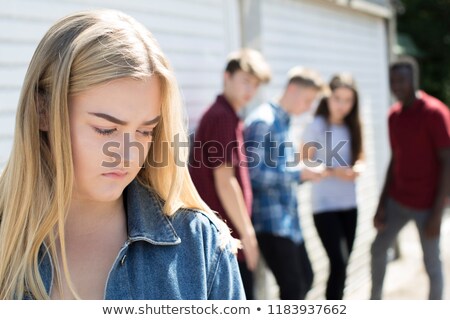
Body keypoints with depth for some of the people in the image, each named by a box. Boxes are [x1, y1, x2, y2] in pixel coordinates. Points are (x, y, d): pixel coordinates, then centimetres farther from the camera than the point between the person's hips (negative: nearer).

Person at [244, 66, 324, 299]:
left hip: (288, 219, 10)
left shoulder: (283, 121, 14)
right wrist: (299, 174, -15)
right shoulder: (263, 120, -15)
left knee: (305, 279, 18)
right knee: (293, 288, -5)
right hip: (271, 220, -10)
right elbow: (255, 172, -23)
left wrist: (303, 173, 2)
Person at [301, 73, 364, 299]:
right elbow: (305, 165, -10)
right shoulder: (317, 126, -9)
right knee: (338, 263, -12)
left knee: (344, 262, 11)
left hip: (349, 203, 6)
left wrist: (357, 168, -7)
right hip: (324, 205, -6)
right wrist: (334, 172, -23)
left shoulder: (351, 127, 7)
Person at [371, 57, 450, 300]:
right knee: (378, 247, 14)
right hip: (398, 200, 7)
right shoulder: (394, 115, 5)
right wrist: (382, 205, 7)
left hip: (426, 205, -6)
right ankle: (374, 301, 34)